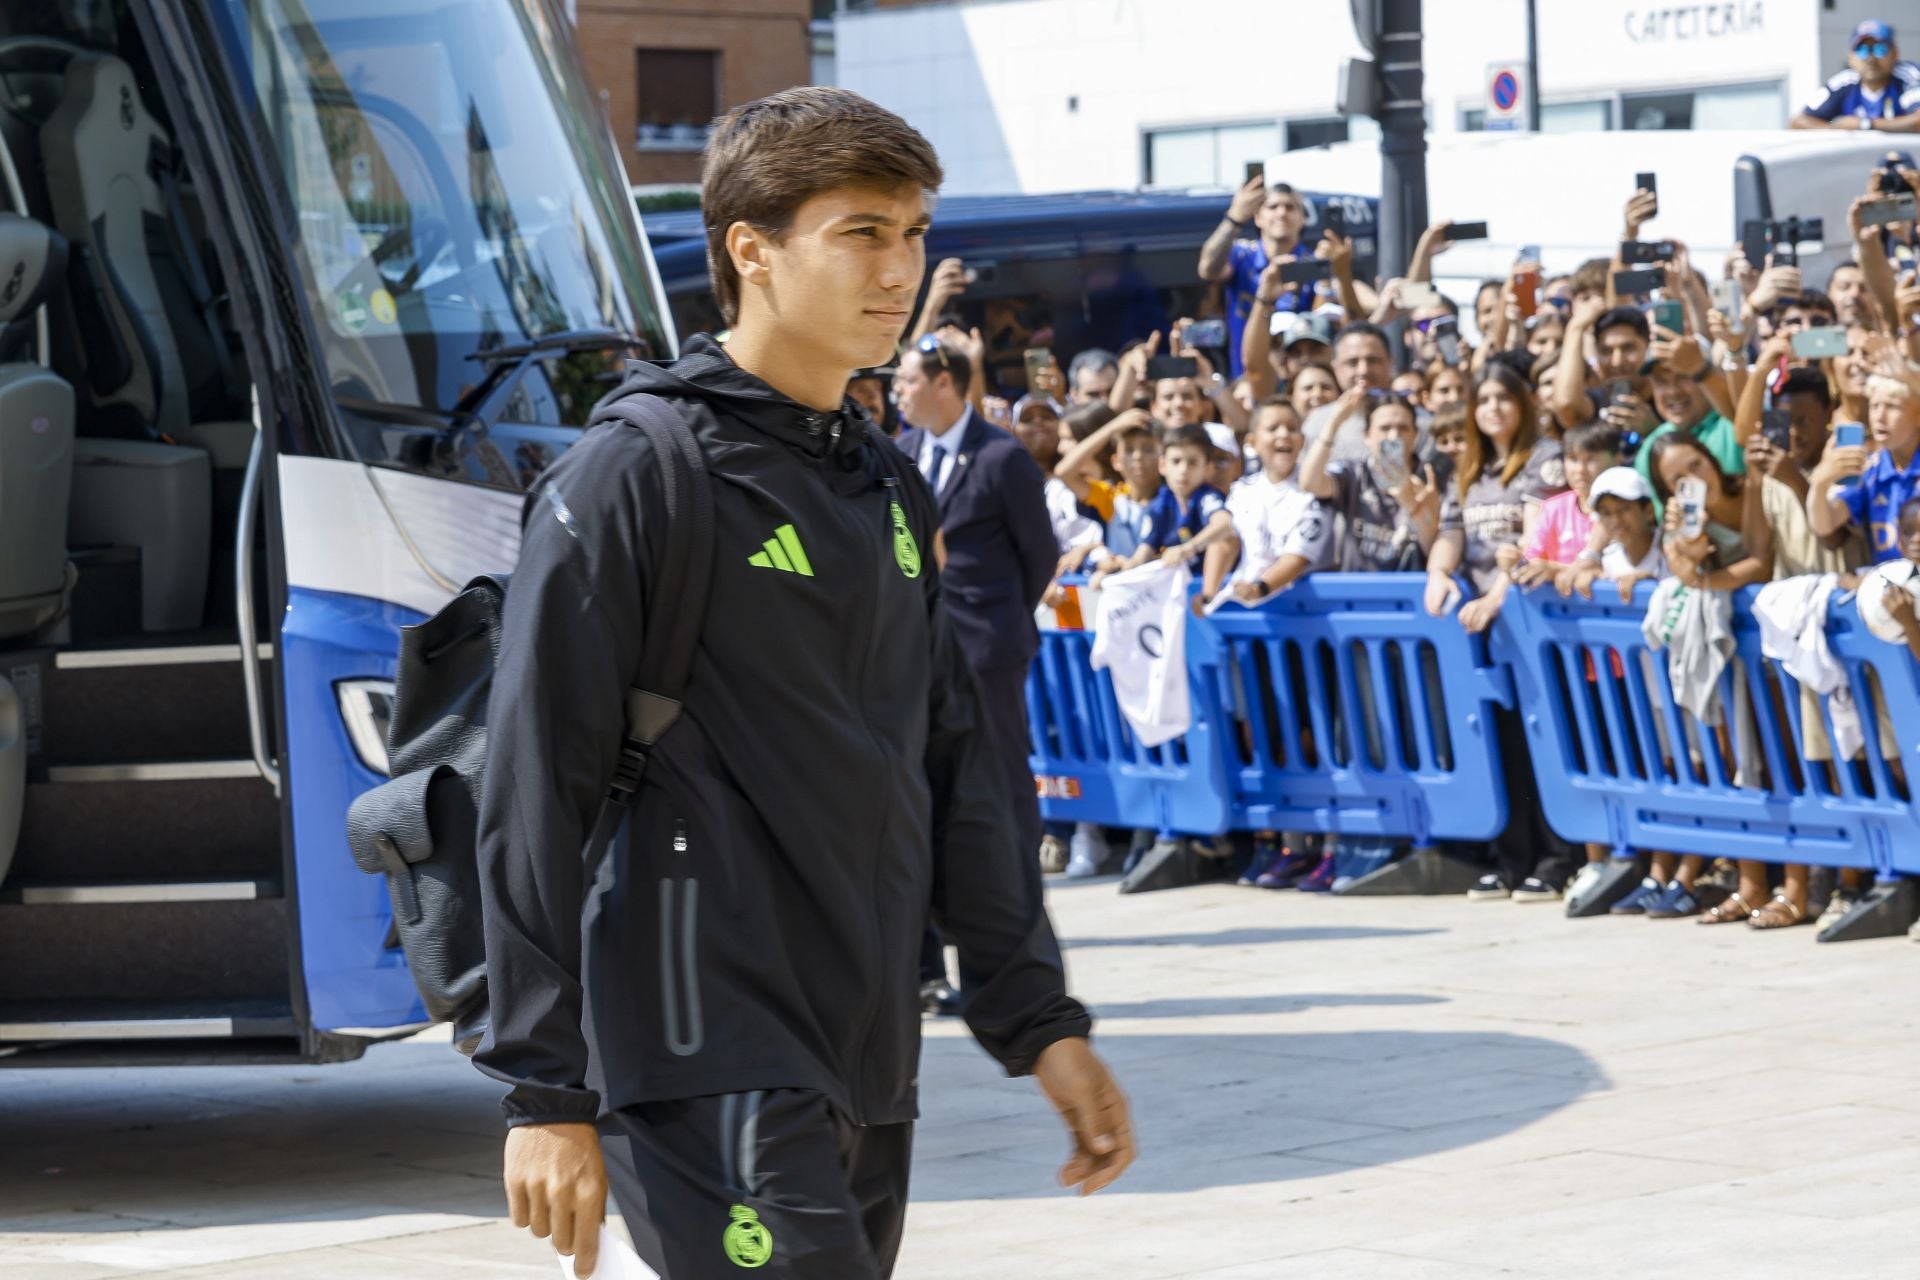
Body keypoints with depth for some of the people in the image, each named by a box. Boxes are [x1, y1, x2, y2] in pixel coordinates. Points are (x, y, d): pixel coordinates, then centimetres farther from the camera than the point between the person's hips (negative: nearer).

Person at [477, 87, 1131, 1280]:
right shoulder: (636, 477, -7)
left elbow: (957, 774, 20)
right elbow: (537, 798, -10)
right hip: (711, 1080, -8)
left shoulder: (891, 493, 16)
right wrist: (546, 1091, -13)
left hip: (868, 1076, 8)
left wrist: (1038, 1021, 15)